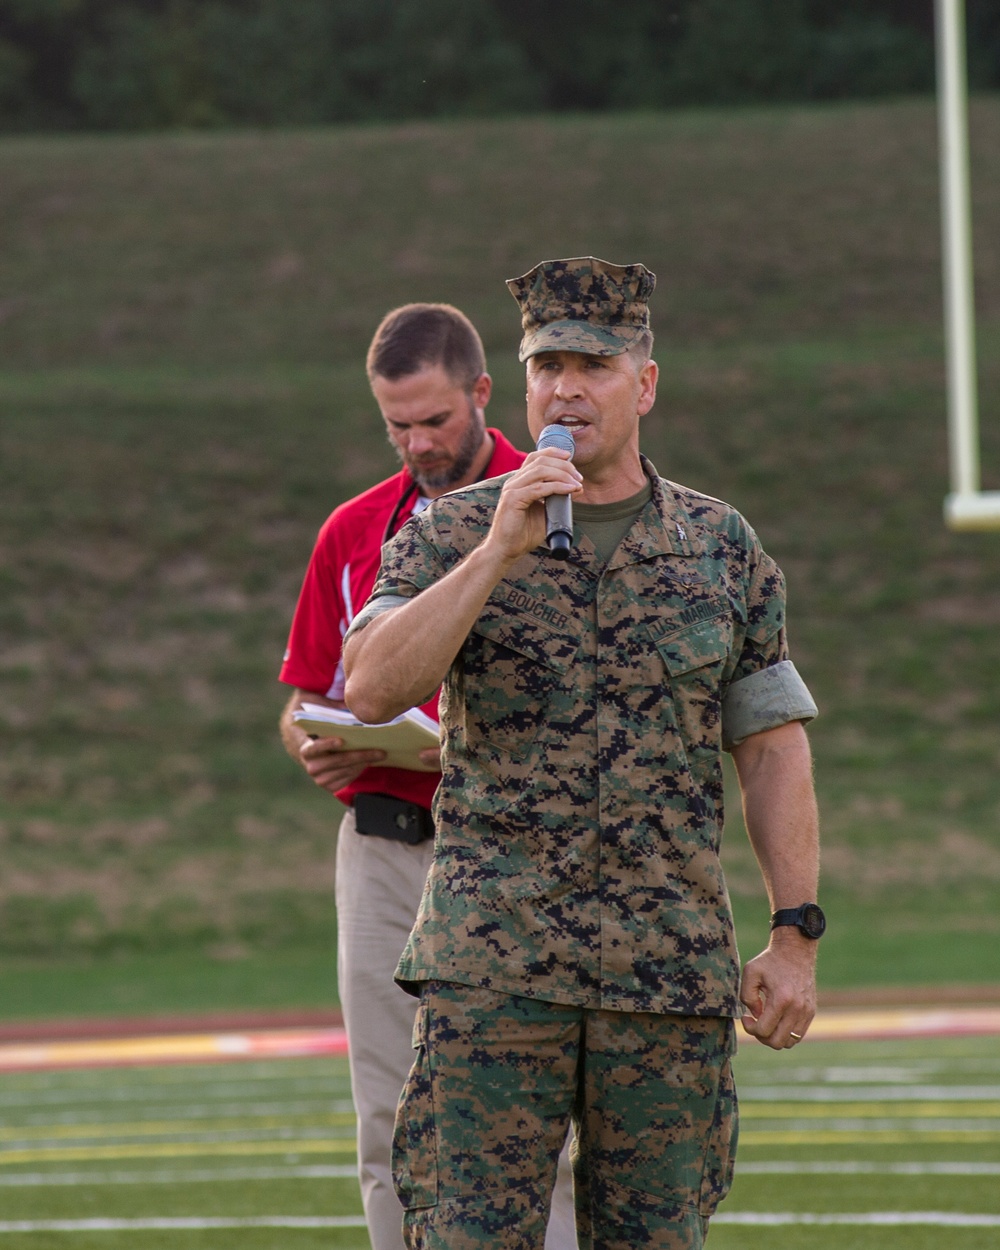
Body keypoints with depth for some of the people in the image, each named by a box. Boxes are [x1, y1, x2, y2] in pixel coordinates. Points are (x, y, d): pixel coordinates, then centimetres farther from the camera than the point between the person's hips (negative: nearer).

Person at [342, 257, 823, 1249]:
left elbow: (774, 750, 9)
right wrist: (501, 549, -19)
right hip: (492, 964, -2)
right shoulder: (452, 534, 4)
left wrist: (794, 939, 1)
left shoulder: (722, 549, 9)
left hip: (671, 971, 2)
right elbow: (372, 690, -11)